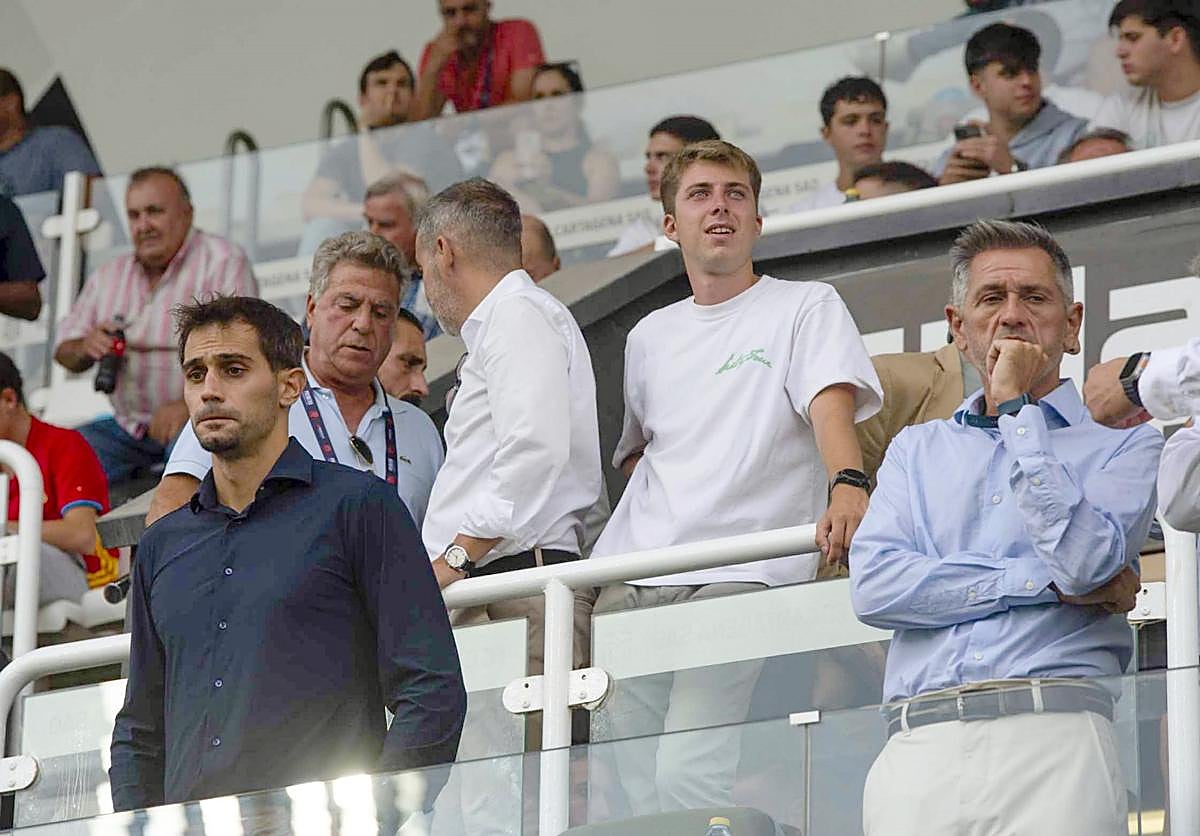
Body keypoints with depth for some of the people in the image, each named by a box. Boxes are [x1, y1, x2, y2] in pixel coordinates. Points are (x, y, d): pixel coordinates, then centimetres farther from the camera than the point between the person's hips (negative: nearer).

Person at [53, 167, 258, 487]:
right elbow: (64, 351, 19)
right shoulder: (109, 277, 16)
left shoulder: (222, 262, -4)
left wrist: (189, 404, -30)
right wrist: (87, 348, -7)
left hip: (201, 419, -6)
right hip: (128, 429, 6)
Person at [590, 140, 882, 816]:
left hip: (736, 579, -5)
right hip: (630, 582, 5)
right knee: (633, 780, -5)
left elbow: (832, 407, -10)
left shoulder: (806, 307, 7)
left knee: (687, 775, -22)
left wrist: (847, 486, -31)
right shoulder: (650, 337, 23)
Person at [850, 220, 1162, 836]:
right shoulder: (916, 449, 22)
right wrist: (1051, 582, -1)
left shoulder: (1123, 447, 13)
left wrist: (1017, 407, 1)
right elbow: (874, 587, 6)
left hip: (1051, 739, -2)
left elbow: (1087, 558, -7)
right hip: (917, 748, 2)